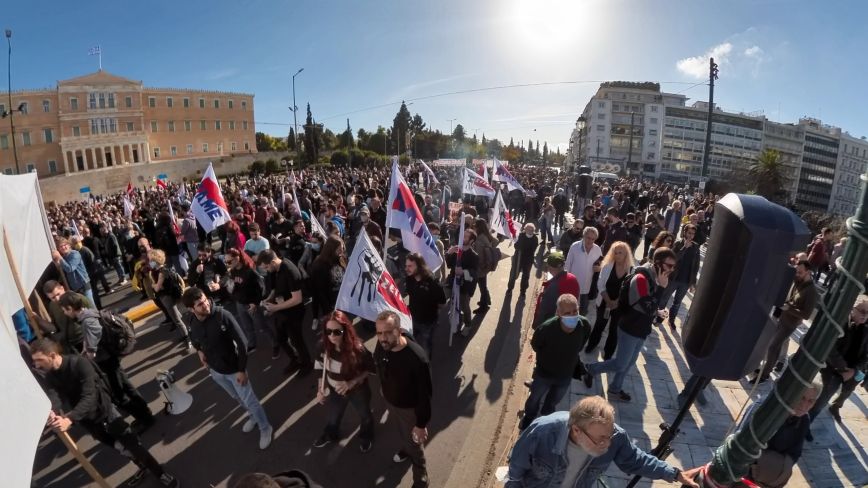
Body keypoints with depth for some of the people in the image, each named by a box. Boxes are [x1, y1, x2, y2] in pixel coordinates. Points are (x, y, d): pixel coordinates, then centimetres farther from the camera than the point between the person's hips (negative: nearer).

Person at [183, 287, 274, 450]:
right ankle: (253, 416, 53)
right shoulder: (191, 320, -15)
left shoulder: (223, 316, -30)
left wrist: (242, 370, -20)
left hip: (233, 368, -5)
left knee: (250, 401, 8)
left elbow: (242, 342, -24)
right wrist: (199, 350, -2)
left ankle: (265, 428, 32)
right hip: (214, 369, 5)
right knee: (237, 398, 27)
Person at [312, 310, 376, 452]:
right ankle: (330, 434, 65)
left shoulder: (357, 349, -35)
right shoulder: (324, 347, -23)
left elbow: (368, 370, -19)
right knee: (332, 417, 30)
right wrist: (320, 390, -2)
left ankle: (365, 437, 60)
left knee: (364, 416, 27)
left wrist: (351, 383, -29)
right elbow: (321, 369, -4)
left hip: (358, 391, -3)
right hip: (334, 391, 3)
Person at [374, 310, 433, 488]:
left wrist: (421, 424, -18)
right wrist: (383, 387, 17)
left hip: (409, 408, -5)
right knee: (402, 432, 35)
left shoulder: (416, 358, -42)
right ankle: (406, 448, 67)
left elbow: (424, 395, -28)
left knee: (414, 443, 19)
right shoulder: (382, 344, -23)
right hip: (389, 400, 6)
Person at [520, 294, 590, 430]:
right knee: (535, 398, 25)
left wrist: (568, 359, 5)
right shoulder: (546, 328, -38)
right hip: (544, 373, -2)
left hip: (566, 375, 3)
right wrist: (547, 360, -1)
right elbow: (535, 345, -13)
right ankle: (529, 417, 57)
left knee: (553, 401, 30)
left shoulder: (585, 326, -30)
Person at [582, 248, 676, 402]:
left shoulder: (657, 278, 2)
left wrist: (657, 312, 2)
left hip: (641, 330, 9)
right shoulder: (641, 278, -26)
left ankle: (615, 390, 36)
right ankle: (590, 369, 24)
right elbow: (648, 308, -31)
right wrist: (661, 287, -30)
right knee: (620, 364, 2)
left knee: (629, 363, 20)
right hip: (630, 329, -9)